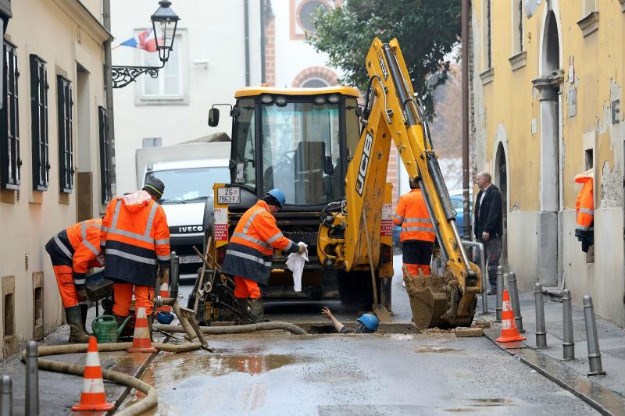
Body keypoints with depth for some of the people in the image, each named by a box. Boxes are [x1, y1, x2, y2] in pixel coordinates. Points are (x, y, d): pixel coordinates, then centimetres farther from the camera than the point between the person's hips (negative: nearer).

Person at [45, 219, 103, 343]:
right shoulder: (99, 236, -31)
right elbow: (80, 261, -26)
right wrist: (81, 286, -17)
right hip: (61, 250, -10)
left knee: (82, 295, 10)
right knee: (71, 293, -15)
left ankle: (80, 331, 14)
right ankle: (76, 333, -19)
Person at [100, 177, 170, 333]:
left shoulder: (116, 203, 10)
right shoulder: (156, 210, -2)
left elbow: (105, 231, 12)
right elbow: (162, 242, -2)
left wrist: (105, 253, 20)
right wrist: (165, 266, 5)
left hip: (117, 260, 4)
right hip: (143, 265, -4)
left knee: (120, 300, 12)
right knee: (144, 302, -1)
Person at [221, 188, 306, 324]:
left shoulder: (254, 210, 23)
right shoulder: (263, 215, -12)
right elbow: (277, 239, -13)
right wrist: (296, 248, -4)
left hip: (237, 257, 10)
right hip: (248, 258, -10)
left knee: (242, 291, 14)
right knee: (255, 292, -12)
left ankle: (244, 321, 20)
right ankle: (256, 322, -17)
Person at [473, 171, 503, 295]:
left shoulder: (494, 193, -9)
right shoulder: (481, 194, 19)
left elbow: (493, 214, -18)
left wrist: (487, 230, -22)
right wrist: (477, 231, 14)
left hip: (492, 234, -9)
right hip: (481, 234, 9)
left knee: (492, 261, -6)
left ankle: (494, 287, -4)